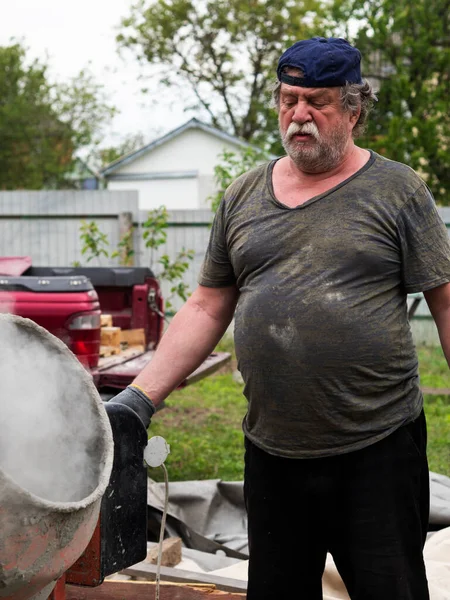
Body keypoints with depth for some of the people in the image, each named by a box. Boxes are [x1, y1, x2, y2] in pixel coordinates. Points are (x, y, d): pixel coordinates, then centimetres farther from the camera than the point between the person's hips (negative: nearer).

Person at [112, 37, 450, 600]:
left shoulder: (398, 190, -2)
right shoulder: (243, 196, 9)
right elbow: (206, 310, 11)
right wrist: (138, 398, 3)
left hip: (379, 450, -4)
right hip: (272, 454, 4)